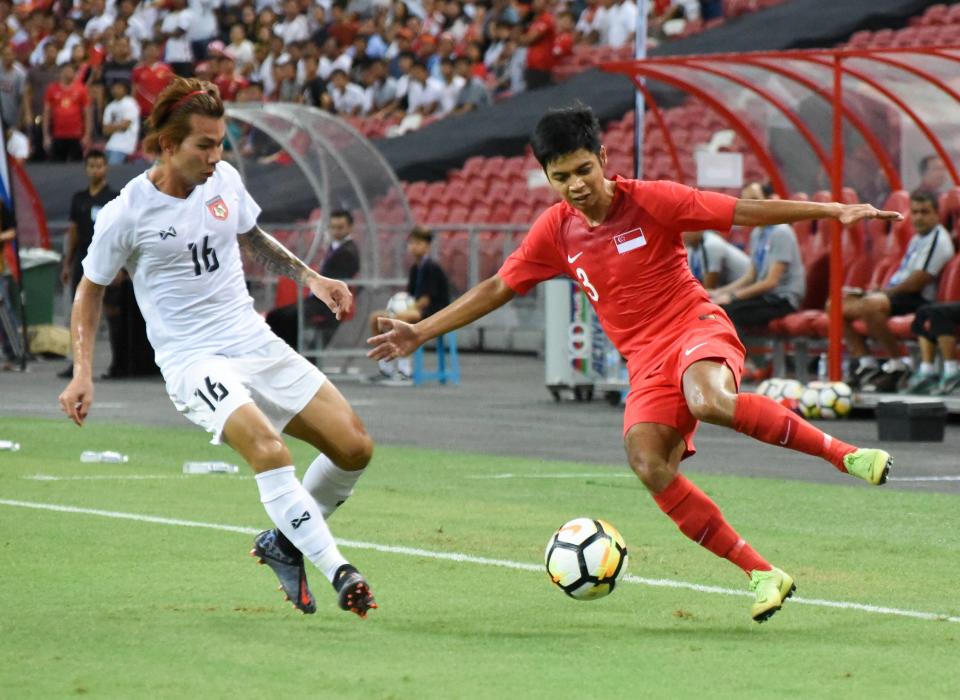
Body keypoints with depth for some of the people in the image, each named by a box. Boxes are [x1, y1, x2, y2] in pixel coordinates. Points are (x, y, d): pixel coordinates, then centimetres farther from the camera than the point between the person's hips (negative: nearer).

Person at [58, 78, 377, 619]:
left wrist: (310, 277, 15)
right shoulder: (126, 215, -10)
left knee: (355, 447, -3)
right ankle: (339, 573, -33)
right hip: (193, 361, -6)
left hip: (256, 344, 6)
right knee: (267, 448, -33)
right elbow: (91, 289, 5)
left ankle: (283, 542, 19)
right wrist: (83, 373, -2)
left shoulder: (225, 180, 4)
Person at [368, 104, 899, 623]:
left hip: (696, 327, -4)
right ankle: (763, 576, -18)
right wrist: (420, 332, 11)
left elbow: (745, 211, -7)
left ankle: (846, 454, -24)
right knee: (649, 466, -23)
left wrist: (834, 211, -12)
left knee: (711, 402, -39)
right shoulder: (555, 232, 4)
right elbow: (497, 288, 14)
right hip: (646, 361, 4)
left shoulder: (650, 201, -8)